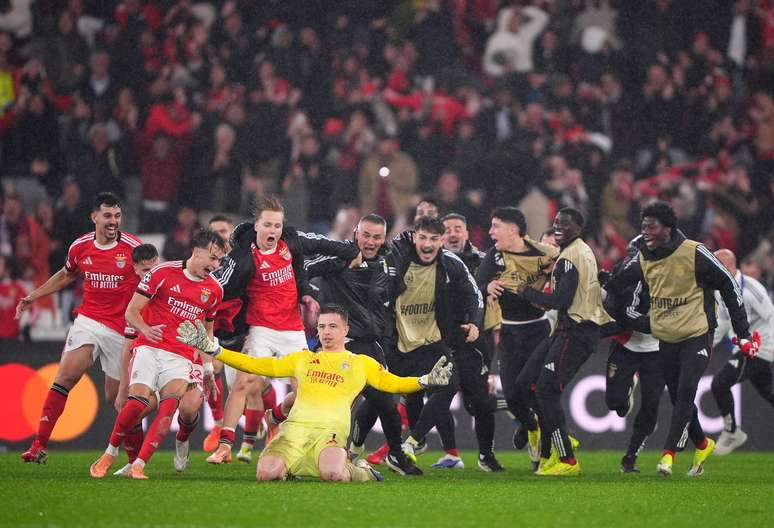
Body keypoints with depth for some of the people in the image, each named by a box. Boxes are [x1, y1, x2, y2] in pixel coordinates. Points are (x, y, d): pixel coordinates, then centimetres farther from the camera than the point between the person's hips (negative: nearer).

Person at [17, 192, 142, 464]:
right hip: (89, 319, 2)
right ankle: (40, 445, -16)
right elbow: (66, 275, 23)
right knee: (65, 376, -16)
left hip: (122, 328, -2)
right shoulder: (80, 247, 2)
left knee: (116, 396, 4)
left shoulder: (133, 247, -9)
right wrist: (33, 296, 23)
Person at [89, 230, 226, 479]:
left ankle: (138, 465, -20)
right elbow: (131, 311, -1)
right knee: (138, 401, -21)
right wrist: (145, 329, -21)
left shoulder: (214, 290, 11)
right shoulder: (163, 272, -2)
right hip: (150, 348, -3)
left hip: (182, 356, 3)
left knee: (170, 405, -23)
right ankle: (110, 453, 3)